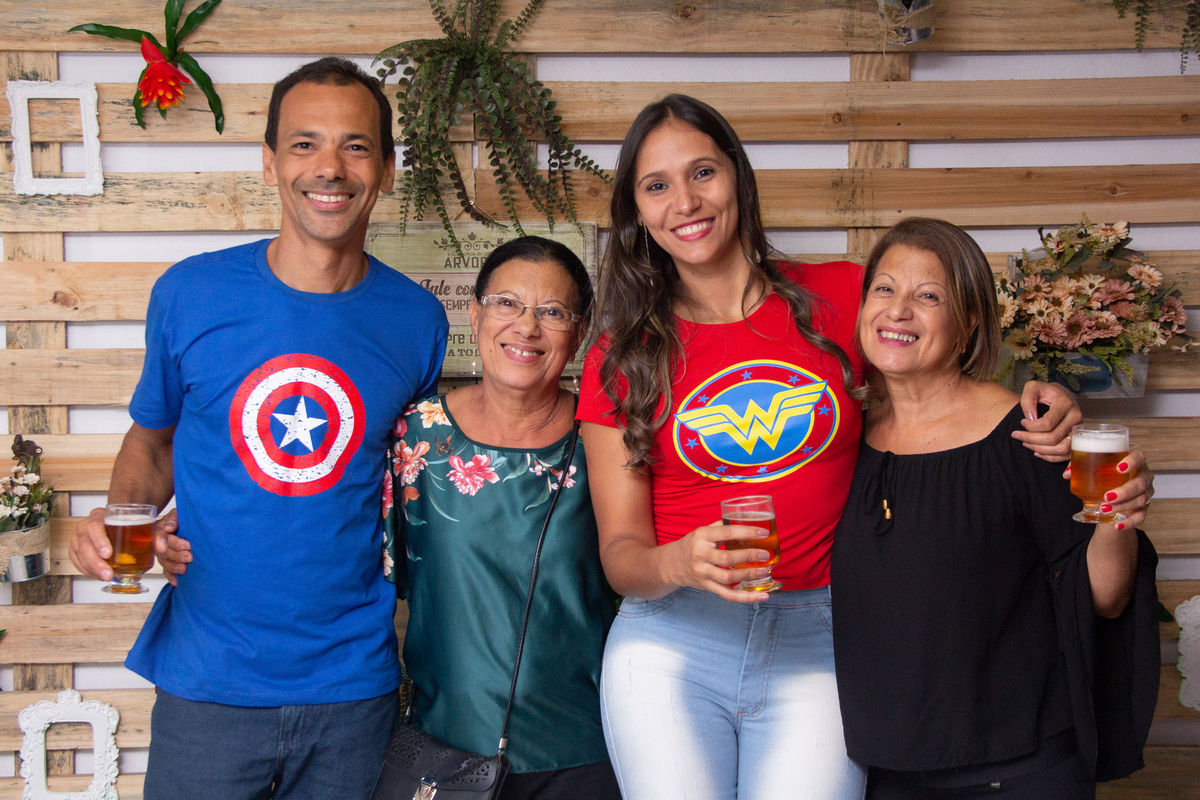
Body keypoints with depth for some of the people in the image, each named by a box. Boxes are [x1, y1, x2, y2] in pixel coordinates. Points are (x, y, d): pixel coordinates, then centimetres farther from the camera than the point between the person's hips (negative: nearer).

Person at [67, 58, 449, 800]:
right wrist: (119, 518, -10)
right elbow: (151, 438, 8)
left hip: (354, 684, 1)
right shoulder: (190, 294, -5)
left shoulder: (417, 319, -3)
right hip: (207, 677, -1)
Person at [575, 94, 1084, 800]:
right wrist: (680, 563, -22)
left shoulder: (839, 297, 4)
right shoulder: (621, 360, 4)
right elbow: (620, 550, 0)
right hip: (672, 641, 0)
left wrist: (1039, 405, -2)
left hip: (813, 642, 0)